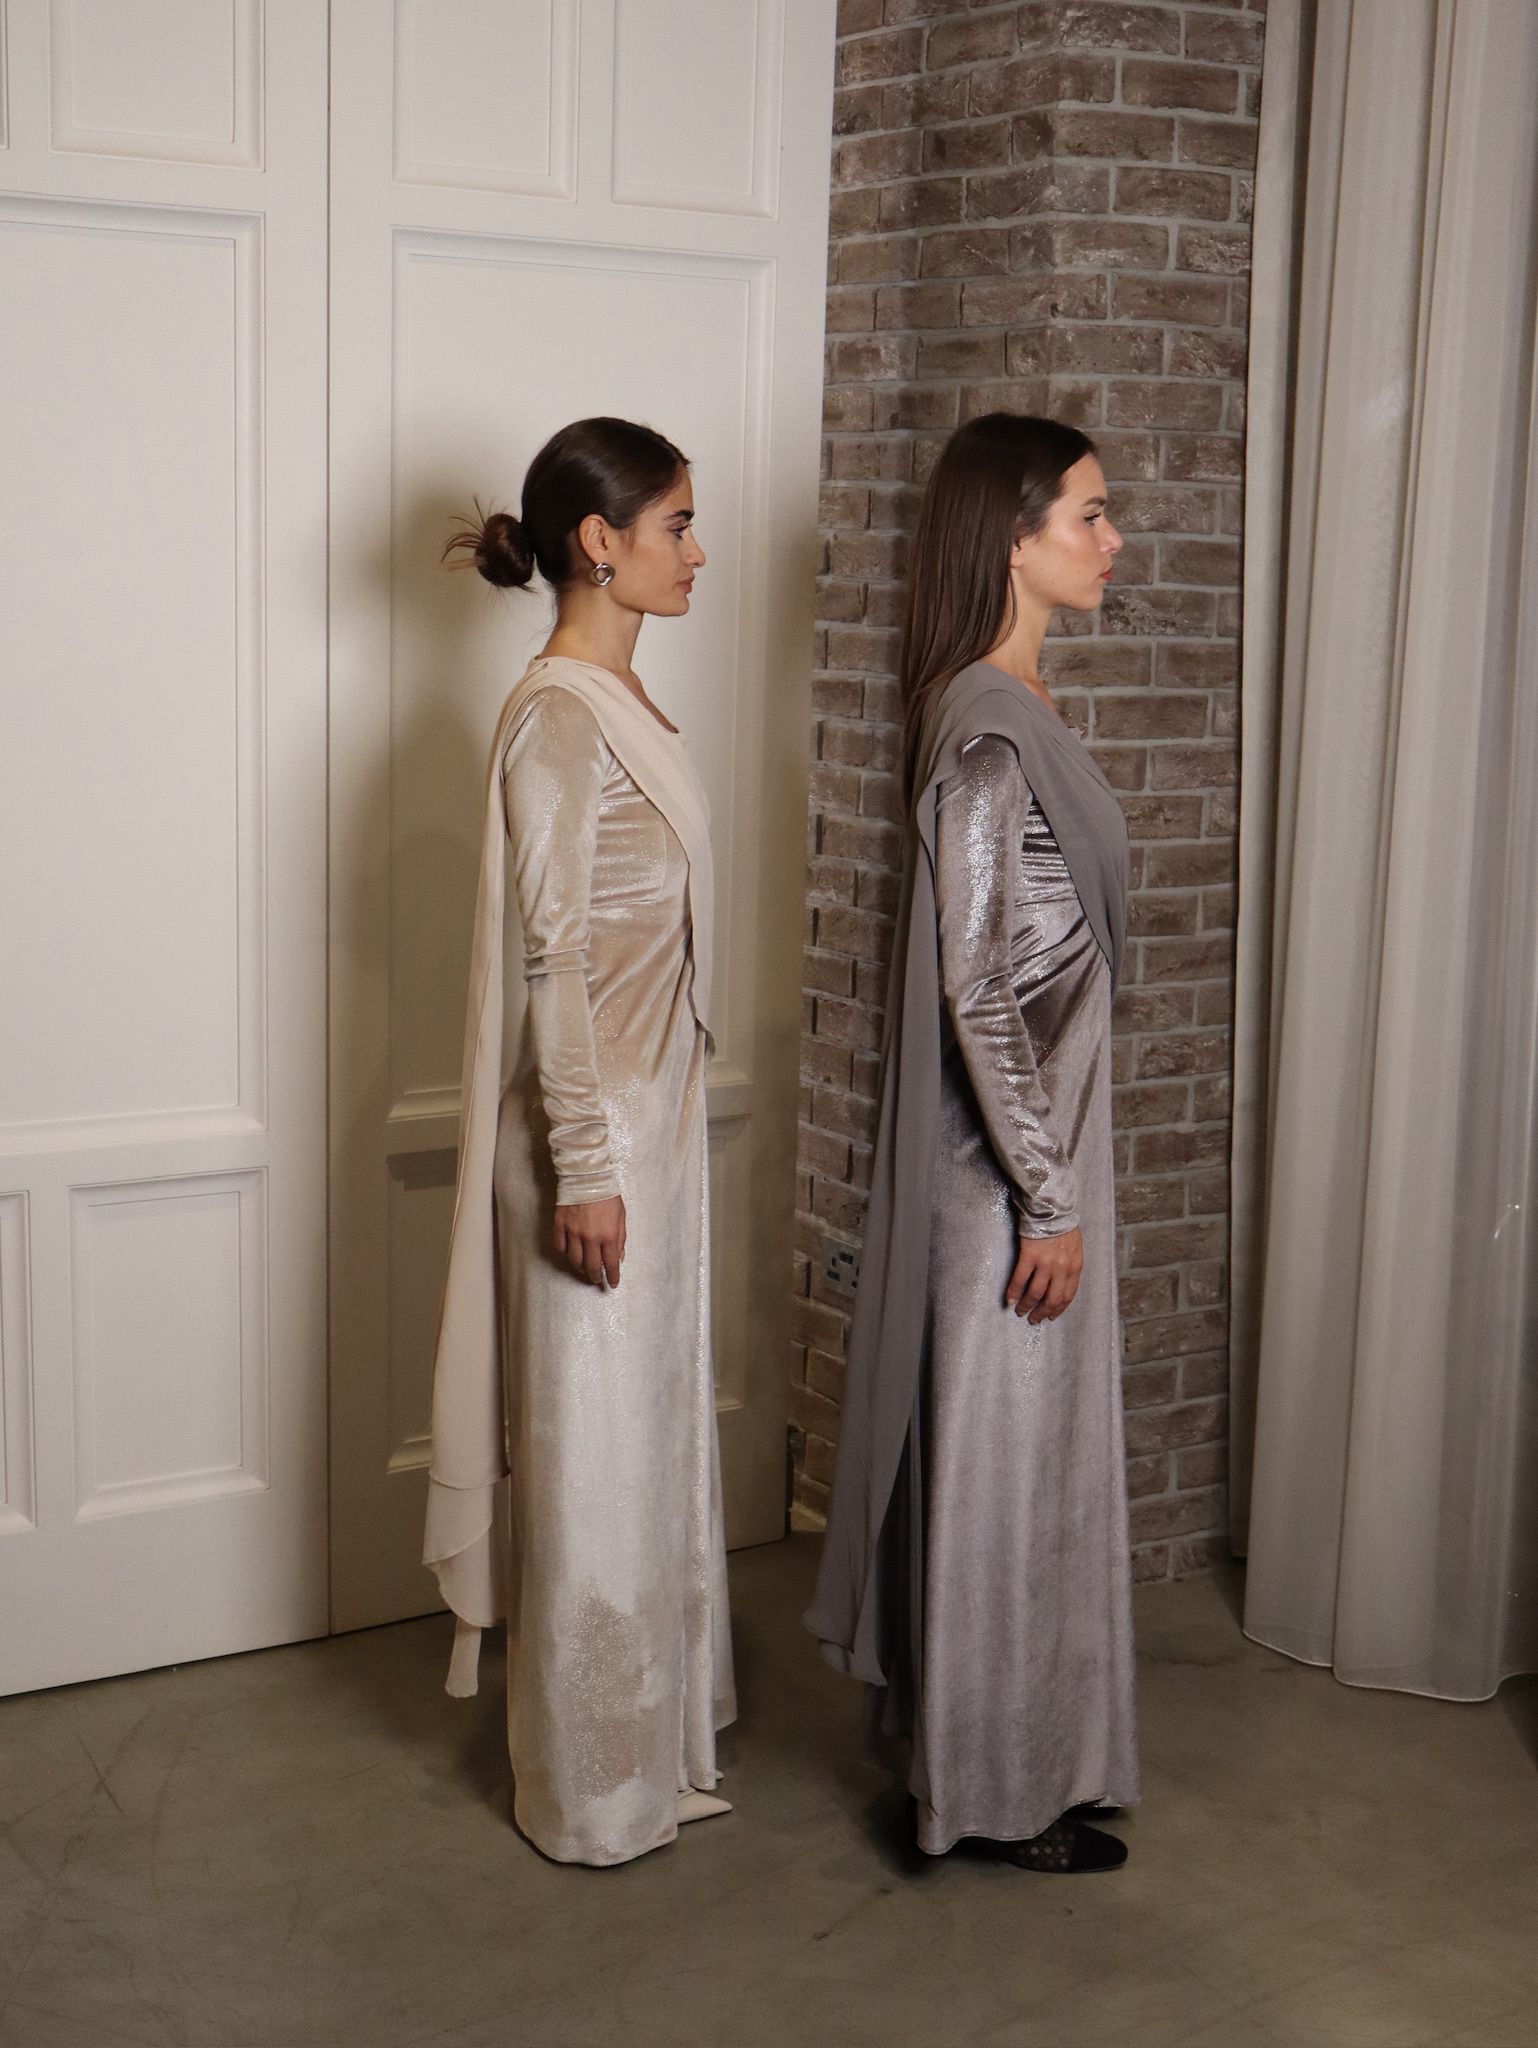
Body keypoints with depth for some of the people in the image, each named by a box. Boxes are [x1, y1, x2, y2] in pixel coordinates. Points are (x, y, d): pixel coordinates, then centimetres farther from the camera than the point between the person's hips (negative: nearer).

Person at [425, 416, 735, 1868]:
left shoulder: (622, 703, 11)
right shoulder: (559, 715, -17)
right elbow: (551, 955, -21)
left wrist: (644, 1142, 21)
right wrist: (583, 1167, -21)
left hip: (654, 1116, 10)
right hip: (596, 1135, -10)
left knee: (648, 1433, 19)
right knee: (594, 1451, 2)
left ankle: (646, 1734, 34)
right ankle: (597, 1791, 18)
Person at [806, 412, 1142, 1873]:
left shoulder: (1012, 706, 10)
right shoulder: (987, 727, -20)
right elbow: (979, 986, -22)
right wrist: (1047, 1199, -19)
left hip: (1033, 1125, 10)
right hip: (1013, 1149, -10)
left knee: (1007, 1448, 18)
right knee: (1010, 1453, 3)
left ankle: (953, 1737, 33)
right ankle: (999, 1787, 18)